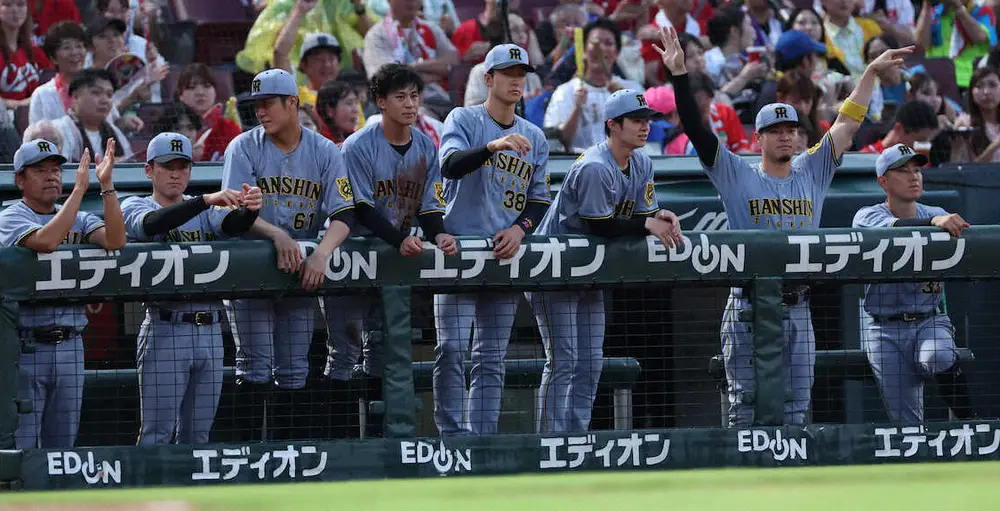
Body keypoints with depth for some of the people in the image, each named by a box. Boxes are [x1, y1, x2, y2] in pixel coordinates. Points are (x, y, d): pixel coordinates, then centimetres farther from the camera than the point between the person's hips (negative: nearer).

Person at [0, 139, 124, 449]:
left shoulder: (79, 220, 12)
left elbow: (115, 241, -7)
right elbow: (45, 241, -23)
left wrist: (107, 185, -15)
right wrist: (80, 188, -19)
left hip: (70, 346, 5)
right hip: (26, 349, -5)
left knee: (63, 444, 10)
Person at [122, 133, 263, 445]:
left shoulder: (206, 211, 15)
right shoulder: (134, 207, 2)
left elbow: (233, 224, -6)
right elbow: (152, 223, -21)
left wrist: (249, 209, -31)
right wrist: (206, 200, -35)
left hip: (210, 331, 5)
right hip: (166, 332, -5)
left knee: (198, 433, 9)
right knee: (158, 432, -6)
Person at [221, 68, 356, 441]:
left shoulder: (324, 152, 1)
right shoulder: (244, 148, -3)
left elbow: (343, 214, -8)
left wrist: (321, 253, -28)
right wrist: (277, 235, -31)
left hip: (303, 269, 2)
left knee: (294, 369, 5)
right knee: (255, 364, -8)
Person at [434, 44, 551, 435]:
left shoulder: (534, 138, 14)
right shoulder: (463, 120, -1)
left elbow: (540, 198, 14)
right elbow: (450, 165, -20)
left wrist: (520, 228, -6)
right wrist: (494, 146, -37)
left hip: (506, 252, 5)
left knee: (492, 357, 6)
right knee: (452, 348, -12)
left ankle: (483, 437, 9)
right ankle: (452, 436, -9)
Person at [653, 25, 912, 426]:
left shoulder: (811, 174, 12)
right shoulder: (737, 176, 2)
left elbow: (847, 125, 13)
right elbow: (696, 130, -4)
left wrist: (872, 72, 9)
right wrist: (679, 74, -12)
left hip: (798, 309, 4)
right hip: (749, 308, -4)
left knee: (796, 407, 5)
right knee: (747, 405, -4)